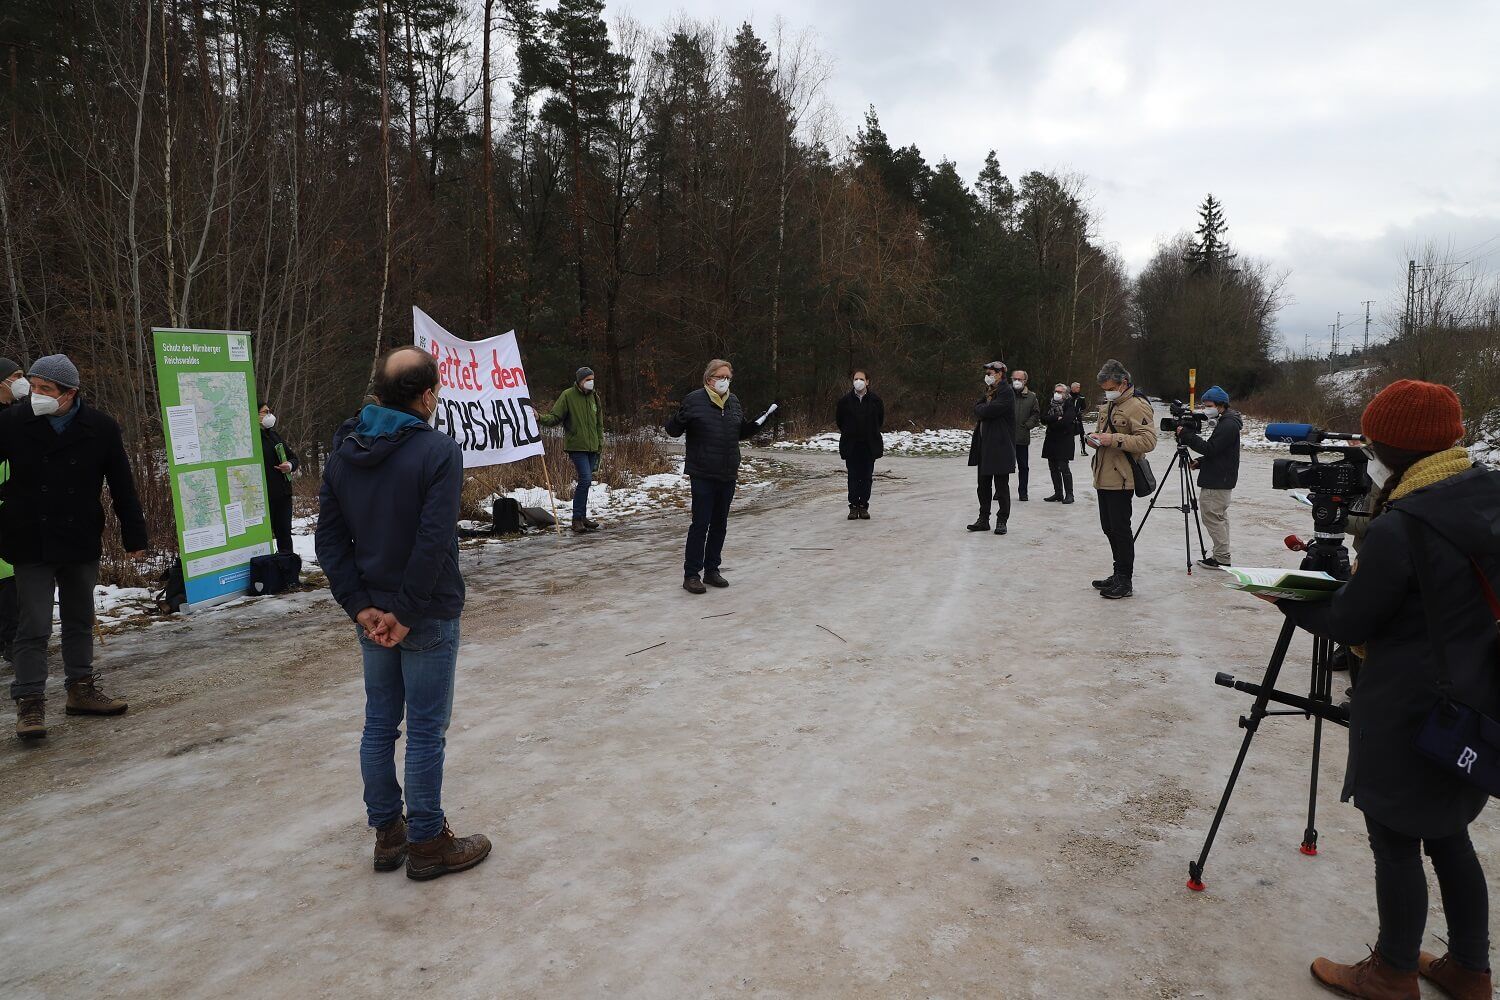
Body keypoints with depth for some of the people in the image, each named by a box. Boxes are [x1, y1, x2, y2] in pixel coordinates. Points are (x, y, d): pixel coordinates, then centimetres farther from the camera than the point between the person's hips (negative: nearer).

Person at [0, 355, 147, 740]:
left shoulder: (101, 428, -4)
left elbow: (122, 488, 1)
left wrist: (134, 536, 1)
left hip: (82, 545, 2)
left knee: (80, 621, 14)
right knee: (33, 627, -2)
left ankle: (81, 689, 27)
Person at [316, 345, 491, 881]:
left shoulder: (344, 451, 4)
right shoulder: (439, 450, -16)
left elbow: (330, 538, 1)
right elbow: (434, 541, -23)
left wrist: (361, 606, -2)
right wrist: (408, 612, -16)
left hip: (372, 614, 6)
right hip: (427, 616, -6)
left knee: (379, 724, 16)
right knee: (425, 731, 4)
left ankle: (387, 834, 29)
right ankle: (427, 844, 16)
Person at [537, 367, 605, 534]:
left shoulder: (594, 397, 12)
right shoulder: (568, 395, -5)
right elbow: (555, 418, -7)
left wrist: (601, 443, 16)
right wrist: (540, 417, -25)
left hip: (592, 447, 6)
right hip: (576, 446, -6)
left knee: (586, 481, 10)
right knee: (585, 479, -18)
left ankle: (582, 517, 20)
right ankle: (577, 519, -12)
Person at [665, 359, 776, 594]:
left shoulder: (733, 401, 11)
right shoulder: (694, 400, -8)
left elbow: (741, 432, 23)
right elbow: (673, 430, -7)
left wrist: (761, 421, 10)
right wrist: (680, 418, -28)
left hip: (728, 475, 6)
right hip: (703, 475, -6)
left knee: (720, 525, 13)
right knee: (700, 524, -4)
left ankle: (712, 570, 25)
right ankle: (690, 575, 4)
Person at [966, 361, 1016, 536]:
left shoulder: (1006, 392, -13)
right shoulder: (990, 391, 18)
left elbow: (989, 411, -21)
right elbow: (977, 408, 14)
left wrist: (981, 409, -3)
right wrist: (985, 408, -4)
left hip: (1000, 447, -9)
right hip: (984, 446, 9)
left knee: (1001, 485, 0)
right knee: (984, 485, 11)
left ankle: (1002, 521, 7)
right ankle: (983, 519, 18)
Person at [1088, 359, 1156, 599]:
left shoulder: (1137, 406, -12)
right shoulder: (1109, 404, 18)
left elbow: (1148, 441, -21)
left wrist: (1114, 439, -25)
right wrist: (1097, 438, 9)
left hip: (1121, 480, -9)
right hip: (1103, 478, 9)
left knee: (1120, 529, -5)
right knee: (1108, 527, 15)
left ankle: (1124, 581, 3)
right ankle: (1118, 574, 26)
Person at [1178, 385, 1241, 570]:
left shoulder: (1228, 425, -17)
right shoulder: (1225, 422, 17)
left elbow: (1210, 448, -23)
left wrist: (1185, 434, -20)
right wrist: (1200, 463, 10)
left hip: (1217, 483, -11)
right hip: (1221, 480, 11)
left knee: (1212, 516, -7)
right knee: (1220, 517, 14)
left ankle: (1222, 558, -3)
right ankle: (1221, 556, 21)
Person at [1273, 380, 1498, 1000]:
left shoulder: (1400, 529, -24)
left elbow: (1347, 625, -14)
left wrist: (1287, 599, 1)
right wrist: (1360, 573, 12)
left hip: (1410, 716, -8)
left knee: (1395, 842, 9)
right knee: (1446, 832, 22)